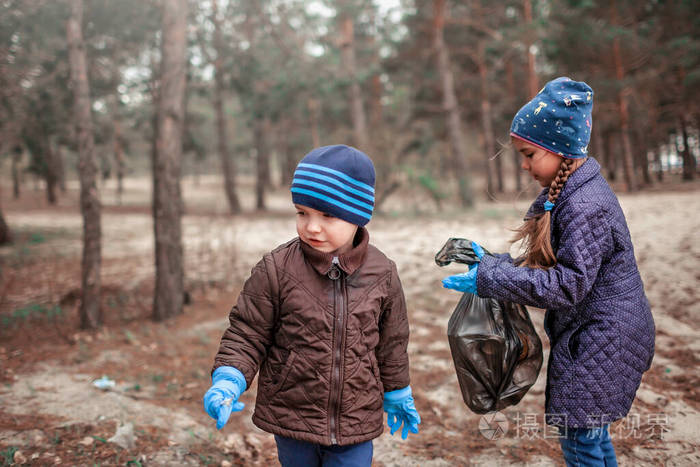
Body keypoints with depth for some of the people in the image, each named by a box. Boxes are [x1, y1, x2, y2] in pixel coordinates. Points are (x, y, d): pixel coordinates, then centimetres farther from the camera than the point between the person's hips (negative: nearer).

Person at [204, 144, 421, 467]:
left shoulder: (383, 274, -6)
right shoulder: (275, 270, -13)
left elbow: (392, 342, 8)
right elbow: (247, 334, -6)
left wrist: (397, 393, 17)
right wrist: (227, 380, -21)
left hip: (356, 424, 1)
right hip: (292, 418, 0)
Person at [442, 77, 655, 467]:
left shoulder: (586, 206, -23)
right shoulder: (569, 193, 9)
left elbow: (568, 285, -28)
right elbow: (553, 264, 12)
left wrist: (488, 279, -25)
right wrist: (493, 262, 4)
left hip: (601, 342, -10)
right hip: (592, 339, 10)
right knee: (592, 435, 19)